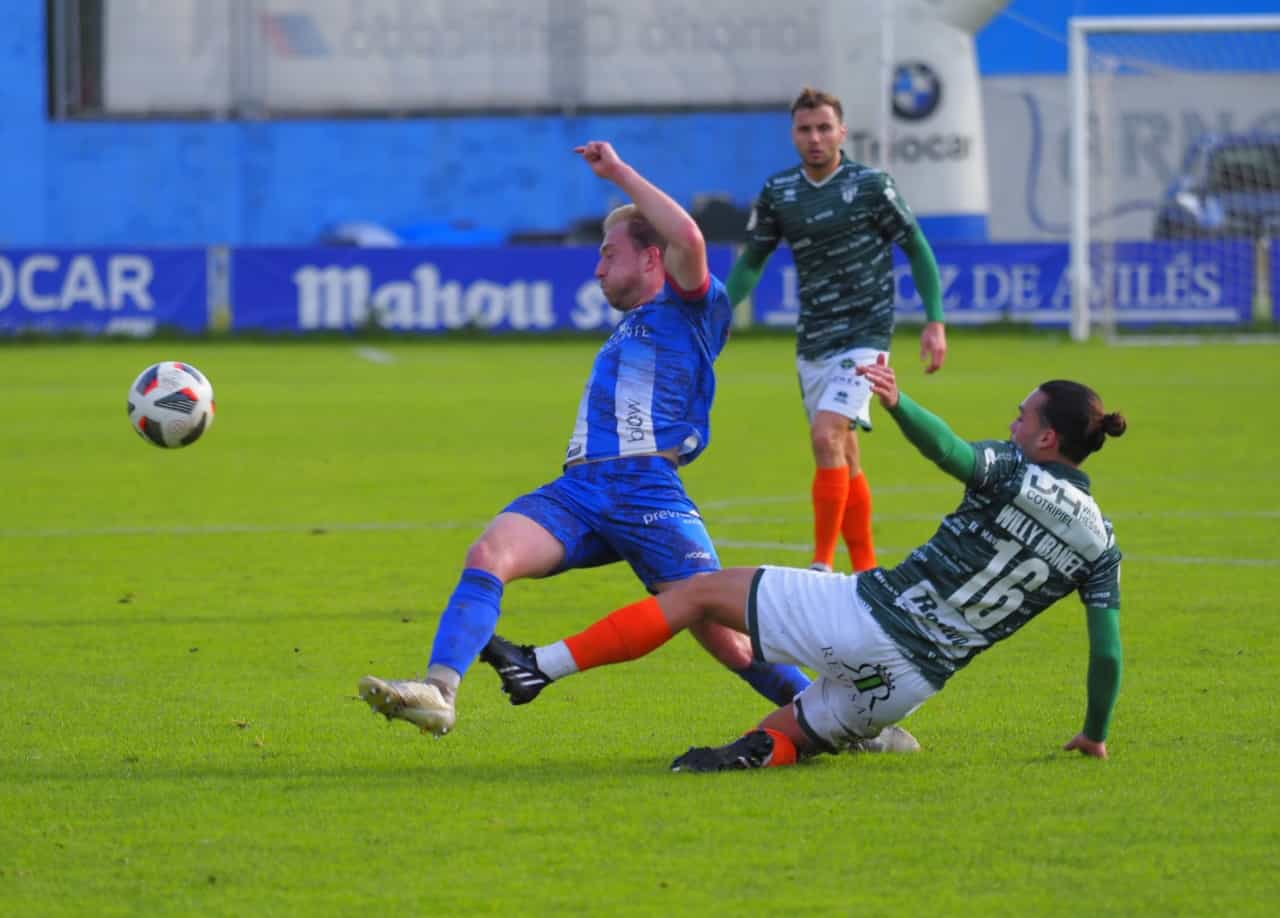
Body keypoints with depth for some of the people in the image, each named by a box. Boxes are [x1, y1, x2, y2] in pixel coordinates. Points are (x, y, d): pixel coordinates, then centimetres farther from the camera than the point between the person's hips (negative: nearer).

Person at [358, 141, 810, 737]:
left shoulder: (690, 308, 5)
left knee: (724, 635, -9)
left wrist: (618, 172, -7)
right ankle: (437, 693, -37)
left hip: (648, 493, -7)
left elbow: (687, 237, -15)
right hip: (578, 488, 7)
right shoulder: (632, 324, 30)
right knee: (489, 554, -22)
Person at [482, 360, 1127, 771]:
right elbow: (1107, 654, 8)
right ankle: (764, 750, -15)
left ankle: (541, 666, 4)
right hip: (910, 681, 5)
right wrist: (1095, 736, 21)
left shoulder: (1014, 472, -5)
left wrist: (898, 404, -40)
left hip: (865, 612, -5)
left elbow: (949, 451, -27)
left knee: (701, 592, 8)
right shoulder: (1099, 543, 8)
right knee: (785, 735, 24)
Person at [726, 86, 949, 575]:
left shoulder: (871, 185, -9)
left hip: (864, 334, -5)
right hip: (812, 343, 5)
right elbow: (752, 262, 14)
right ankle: (866, 569, 21)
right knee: (845, 460, 11)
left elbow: (917, 249, -1)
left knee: (827, 436, -22)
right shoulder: (777, 192, 3)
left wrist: (935, 322, -6)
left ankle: (823, 564, -19)